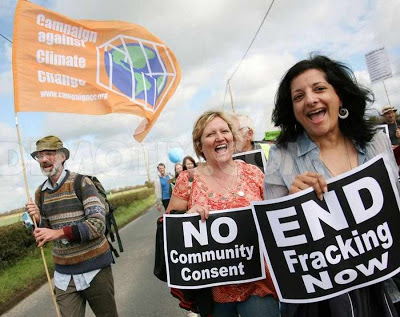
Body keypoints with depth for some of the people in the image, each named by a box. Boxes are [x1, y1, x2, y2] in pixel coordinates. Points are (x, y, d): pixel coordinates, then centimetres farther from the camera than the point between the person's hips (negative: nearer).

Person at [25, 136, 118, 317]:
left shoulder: (81, 183, -11)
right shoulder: (40, 193, 5)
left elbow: (98, 224, -19)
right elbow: (45, 233, 12)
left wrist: (59, 232, -28)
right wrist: (38, 219, -9)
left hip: (94, 269, -4)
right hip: (64, 274, 4)